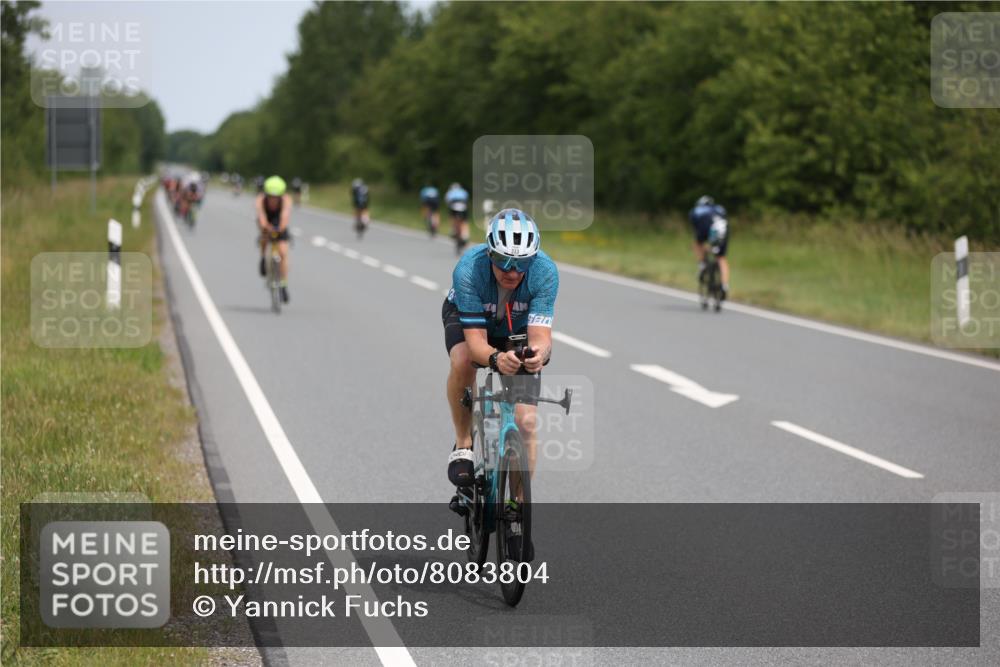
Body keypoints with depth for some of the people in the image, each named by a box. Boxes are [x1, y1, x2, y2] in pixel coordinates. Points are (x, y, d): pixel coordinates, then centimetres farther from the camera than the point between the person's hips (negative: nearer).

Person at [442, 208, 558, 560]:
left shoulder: (544, 271, -34)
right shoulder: (469, 270, -38)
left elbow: (540, 335, -38)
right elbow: (475, 340, -39)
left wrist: (538, 353, -62)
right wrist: (496, 358, -61)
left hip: (518, 331, 1)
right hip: (466, 318, -1)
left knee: (526, 422, -12)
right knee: (462, 361, -37)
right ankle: (463, 446, -14)